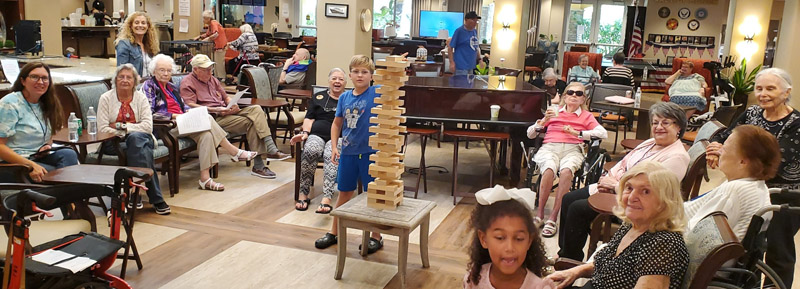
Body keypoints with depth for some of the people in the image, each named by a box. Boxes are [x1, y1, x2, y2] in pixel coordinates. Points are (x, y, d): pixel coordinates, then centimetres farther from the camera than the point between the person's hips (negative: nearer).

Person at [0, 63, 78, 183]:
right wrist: (31, 165, -26)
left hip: (39, 158, 7)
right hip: (14, 163, -6)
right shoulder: (10, 104, -9)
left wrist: (47, 146, 0)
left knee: (69, 154, -24)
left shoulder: (45, 105, 14)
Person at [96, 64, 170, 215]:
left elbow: (148, 126, -7)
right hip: (113, 143, -1)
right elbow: (102, 129, -7)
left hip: (140, 138, 1)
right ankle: (155, 198, -34)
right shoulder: (106, 98, 3)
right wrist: (125, 133, -16)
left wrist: (122, 126, -12)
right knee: (142, 149, -32)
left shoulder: (141, 98, 6)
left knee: (135, 138, -36)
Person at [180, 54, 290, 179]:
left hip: (226, 112, 7)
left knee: (256, 109, -19)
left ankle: (271, 150, -33)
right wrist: (216, 110, -19)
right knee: (250, 122, -26)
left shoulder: (213, 80, 28)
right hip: (212, 118, -7)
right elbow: (190, 106, -11)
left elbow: (226, 97, 29)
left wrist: (233, 105, 3)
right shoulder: (187, 83, 2)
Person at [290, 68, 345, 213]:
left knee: (331, 156, -37)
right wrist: (305, 133, -1)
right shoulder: (318, 97, 25)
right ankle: (303, 194, -29)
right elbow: (309, 119, 18)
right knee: (310, 151, -35)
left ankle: (326, 199, -49)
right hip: (317, 134, 2)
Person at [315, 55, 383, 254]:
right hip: (348, 153, 4)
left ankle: (376, 237, 22)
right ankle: (334, 232, 32)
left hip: (370, 153, -4)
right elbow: (337, 124, 11)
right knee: (344, 193, 17)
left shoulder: (377, 93, -8)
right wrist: (334, 147, 4)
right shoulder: (344, 97, 4)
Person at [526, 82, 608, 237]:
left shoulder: (586, 115, 24)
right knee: (549, 169, -36)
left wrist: (577, 133, -6)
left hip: (572, 149, 0)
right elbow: (530, 134, 18)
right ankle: (539, 214, -26)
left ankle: (553, 217, -32)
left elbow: (603, 133, 4)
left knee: (566, 171, -37)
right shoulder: (554, 111, 26)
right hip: (549, 147, 0)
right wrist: (544, 121, 0)